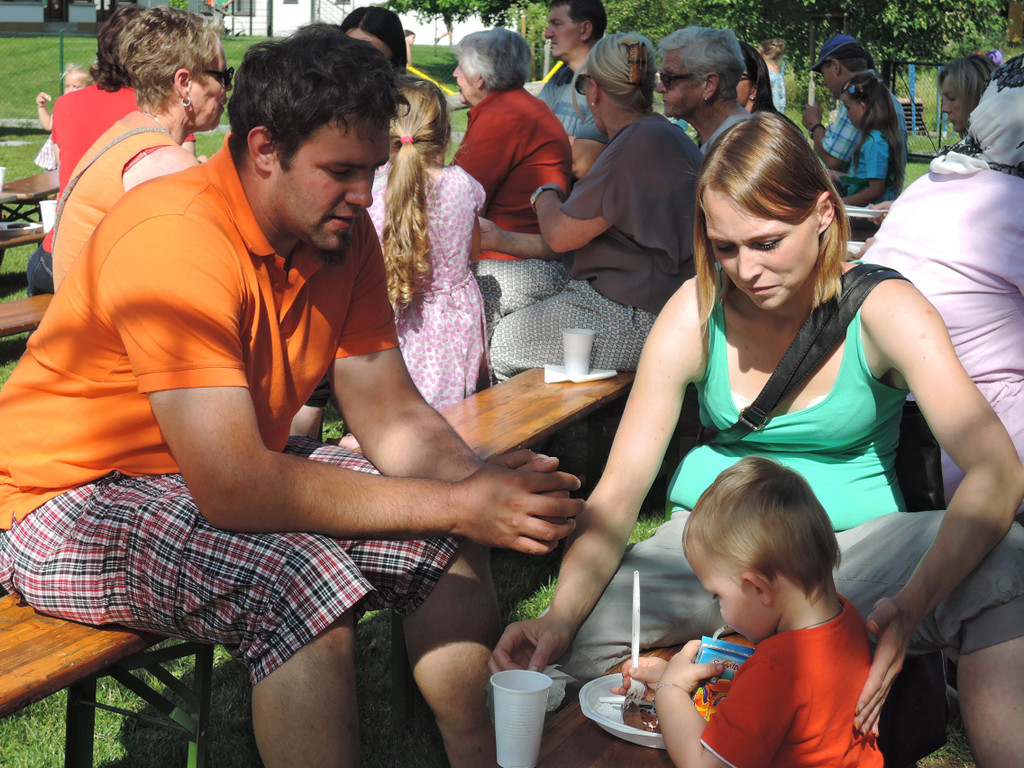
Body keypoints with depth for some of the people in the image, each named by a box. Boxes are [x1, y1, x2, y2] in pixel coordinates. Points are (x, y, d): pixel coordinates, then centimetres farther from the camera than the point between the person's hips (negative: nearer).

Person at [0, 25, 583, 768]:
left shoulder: (343, 231, -3)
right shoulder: (176, 237, -29)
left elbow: (392, 415, -2)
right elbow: (232, 489, -35)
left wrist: (481, 481, -24)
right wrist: (454, 505, -34)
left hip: (229, 473, 8)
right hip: (75, 501, -8)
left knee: (449, 541, -3)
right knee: (305, 581, -33)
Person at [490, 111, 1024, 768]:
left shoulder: (883, 311, -12)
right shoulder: (697, 314, -8)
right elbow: (620, 489, -11)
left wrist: (909, 606, -40)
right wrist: (562, 615, -29)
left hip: (854, 541, -1)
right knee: (583, 636, -28)